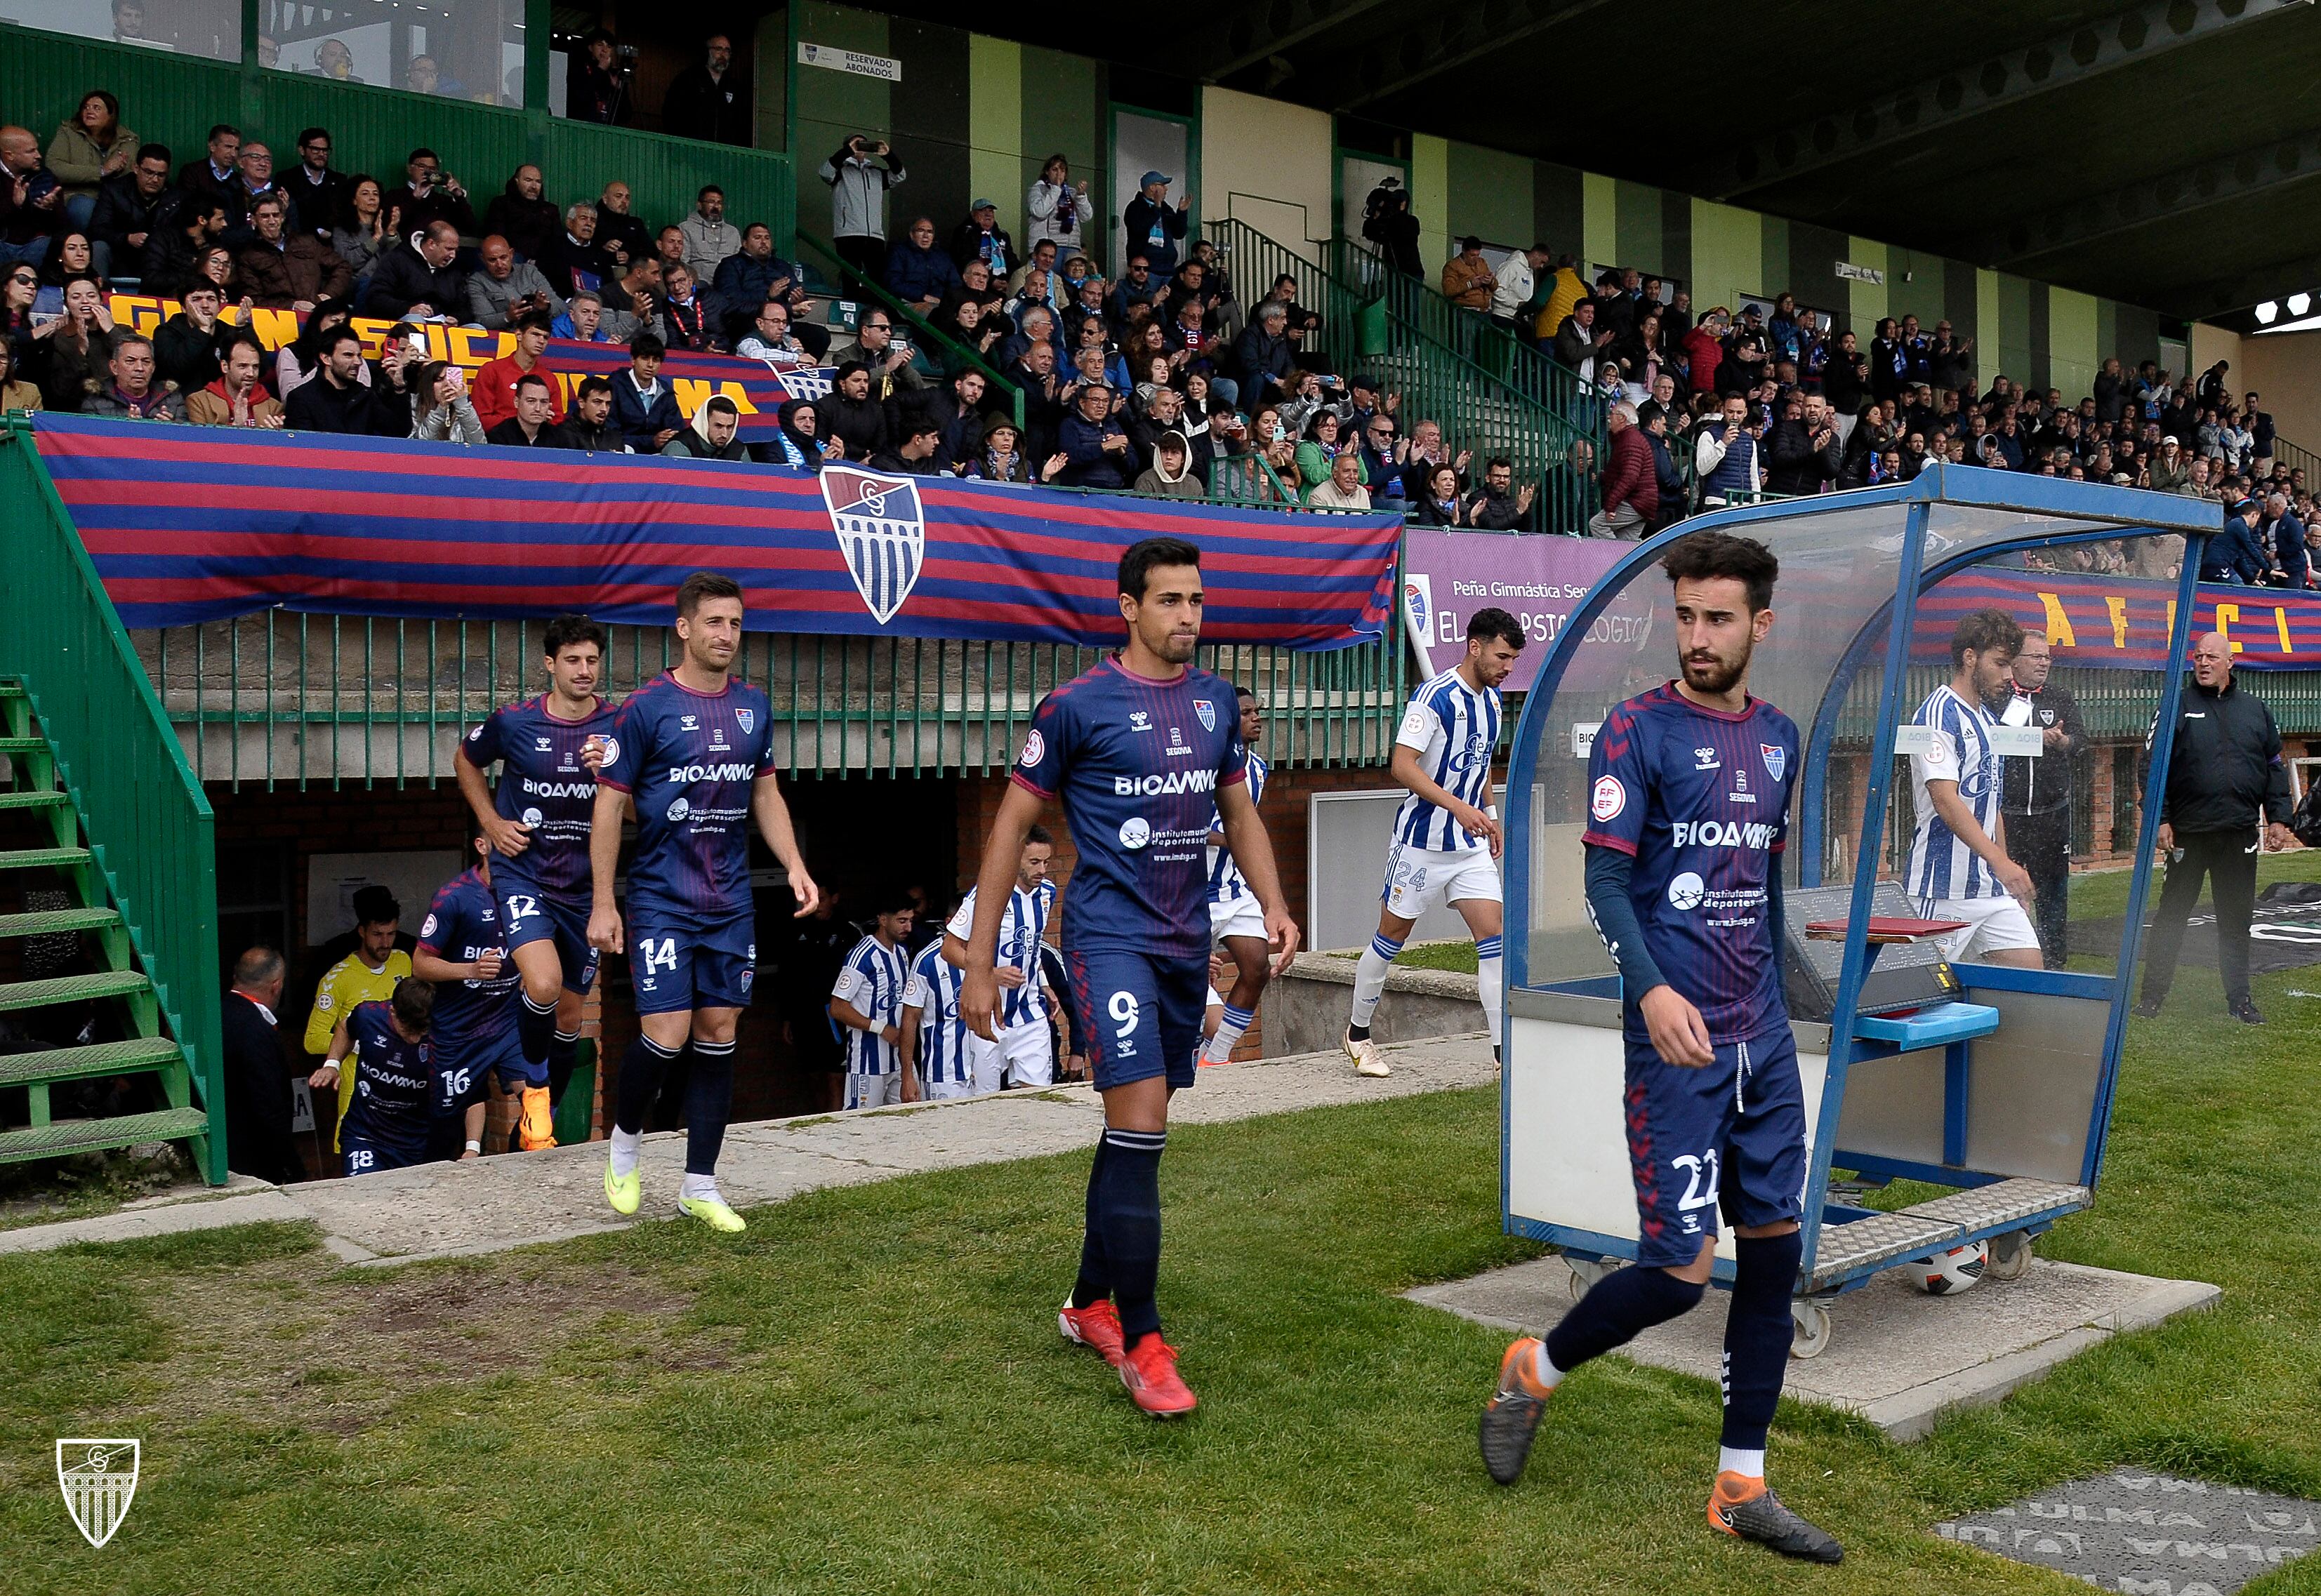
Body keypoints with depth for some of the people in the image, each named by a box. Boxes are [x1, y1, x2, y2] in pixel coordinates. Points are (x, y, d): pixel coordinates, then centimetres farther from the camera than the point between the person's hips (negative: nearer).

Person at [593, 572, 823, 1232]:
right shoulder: (646, 707, -9)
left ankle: (699, 1184, 16)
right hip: (662, 899, -5)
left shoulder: (754, 706, 7)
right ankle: (626, 1137, 20)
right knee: (666, 1034, -11)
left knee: (719, 1034, 6)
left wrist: (795, 865, 3)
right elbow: (610, 805, -6)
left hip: (731, 901, 5)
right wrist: (602, 903, -9)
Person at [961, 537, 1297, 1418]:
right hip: (1109, 937, -6)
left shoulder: (1215, 701, 9)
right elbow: (1013, 824, -4)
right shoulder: (1078, 704, -8)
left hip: (1187, 943, 6)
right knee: (1140, 1130, -14)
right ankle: (1142, 1344, -4)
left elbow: (1240, 814, 20)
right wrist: (979, 963, -6)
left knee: (1136, 1132, 14)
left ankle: (1090, 1303, 30)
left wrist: (1274, 904, 3)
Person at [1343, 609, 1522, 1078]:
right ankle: (1357, 1033, 24)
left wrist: (1490, 816, 21)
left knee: (1494, 937, -4)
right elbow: (1401, 766, -24)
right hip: (1422, 841, -6)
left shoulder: (1492, 701, 8)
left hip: (1471, 845, 6)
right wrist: (1457, 806, -31)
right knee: (1391, 938, 6)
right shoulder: (1434, 696, -17)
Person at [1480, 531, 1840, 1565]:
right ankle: (1532, 1372, 21)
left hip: (1763, 1038, 7)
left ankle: (1740, 1488, 20)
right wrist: (1653, 990, -28)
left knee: (1775, 1246, 7)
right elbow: (1604, 879, -13)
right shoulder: (1637, 731, -7)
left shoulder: (1780, 738, 12)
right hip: (1678, 1042, -6)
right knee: (1679, 1269, -6)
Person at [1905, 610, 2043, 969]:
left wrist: (2008, 874, 21)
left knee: (2028, 965, 3)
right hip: (1943, 889, -9)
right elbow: (1946, 801, -22)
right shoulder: (1939, 714, -11)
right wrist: (2001, 862, -29)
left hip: (1992, 886, 9)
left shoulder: (1987, 720, 18)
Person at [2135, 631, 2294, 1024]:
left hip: (2241, 832, 3)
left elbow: (2275, 767, 14)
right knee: (2172, 915, 3)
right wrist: (2159, 819, -9)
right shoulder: (2178, 708, 1)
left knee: (2237, 918, 9)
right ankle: (2152, 995, 10)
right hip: (2188, 833, -2)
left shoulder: (2255, 709, 10)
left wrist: (2278, 818, 6)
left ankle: (2239, 998, 18)